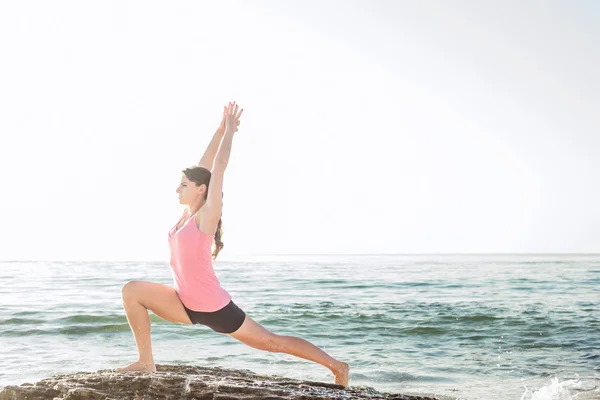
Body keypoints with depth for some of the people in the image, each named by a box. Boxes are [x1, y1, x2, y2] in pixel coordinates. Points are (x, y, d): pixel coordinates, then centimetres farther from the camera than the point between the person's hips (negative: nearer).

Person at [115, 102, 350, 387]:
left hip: (215, 308, -7)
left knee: (273, 342, 4)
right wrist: (221, 129, 9)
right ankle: (146, 362, -2)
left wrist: (230, 130, -5)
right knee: (132, 290, -6)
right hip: (188, 306, 7)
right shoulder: (188, 213, 6)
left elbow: (217, 169, -14)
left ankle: (336, 366, 20)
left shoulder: (206, 215, -13)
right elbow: (204, 166, 7)